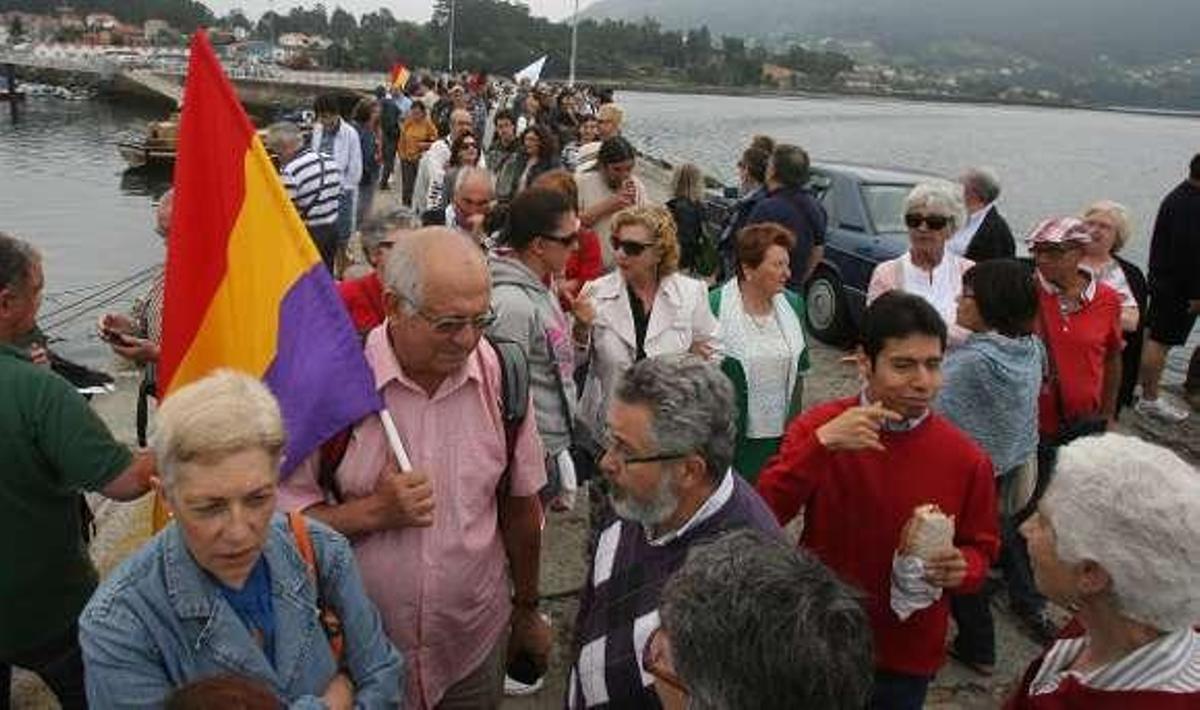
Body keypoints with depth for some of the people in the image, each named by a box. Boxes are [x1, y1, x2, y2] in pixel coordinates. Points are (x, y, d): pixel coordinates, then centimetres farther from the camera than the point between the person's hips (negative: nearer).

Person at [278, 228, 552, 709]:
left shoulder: (500, 372, -8)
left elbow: (520, 504, 3)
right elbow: (286, 512, -9)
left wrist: (527, 611, 11)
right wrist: (374, 511, -23)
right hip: (358, 651, -2)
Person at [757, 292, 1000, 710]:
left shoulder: (967, 459, -11)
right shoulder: (817, 426, -12)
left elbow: (981, 550, 3)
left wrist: (963, 568, -20)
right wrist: (820, 445, -32)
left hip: (907, 660, 0)